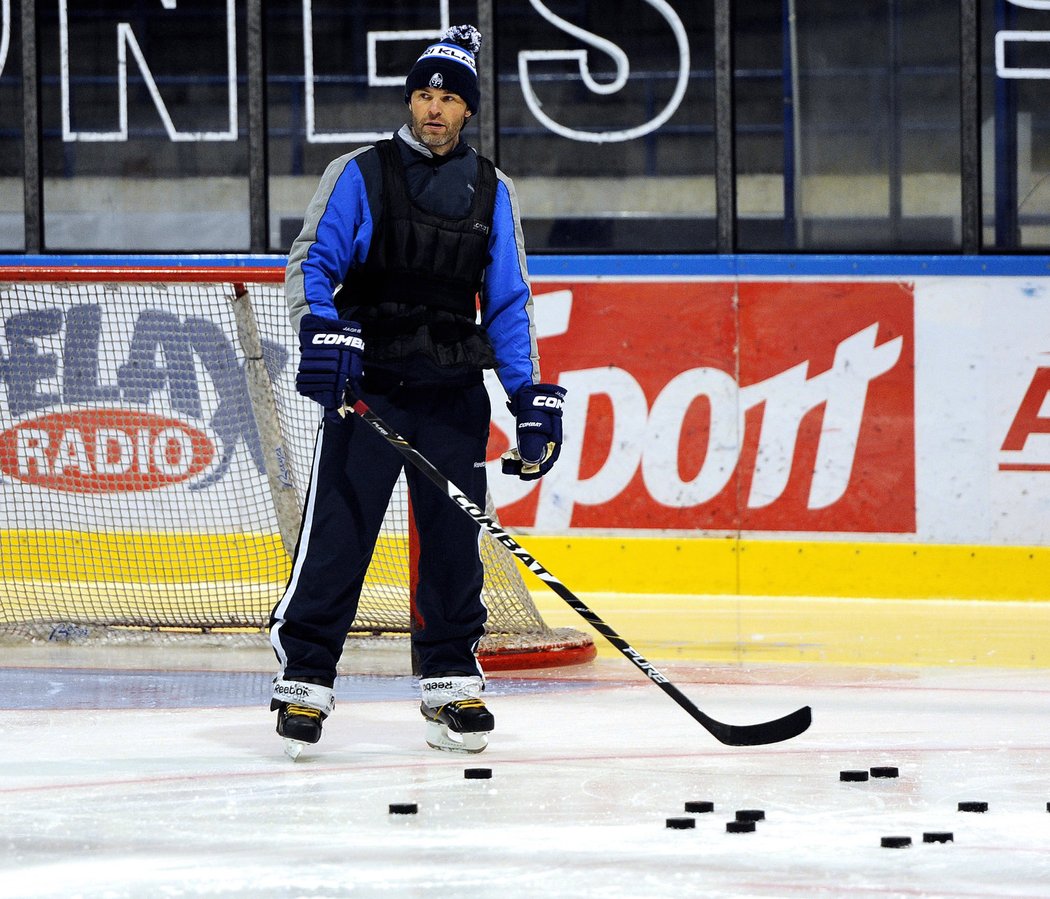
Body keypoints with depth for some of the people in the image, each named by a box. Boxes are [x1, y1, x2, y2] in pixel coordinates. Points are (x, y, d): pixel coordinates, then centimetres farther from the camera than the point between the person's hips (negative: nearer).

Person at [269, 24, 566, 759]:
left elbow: (508, 305, 12)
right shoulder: (360, 175, 1)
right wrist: (321, 331, -21)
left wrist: (531, 397, 4)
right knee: (337, 533, -8)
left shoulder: (491, 193, 10)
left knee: (454, 538, 2)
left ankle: (450, 683, 13)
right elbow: (311, 264, -2)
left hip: (453, 394, 3)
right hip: (365, 387, -3)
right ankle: (304, 681, -3)